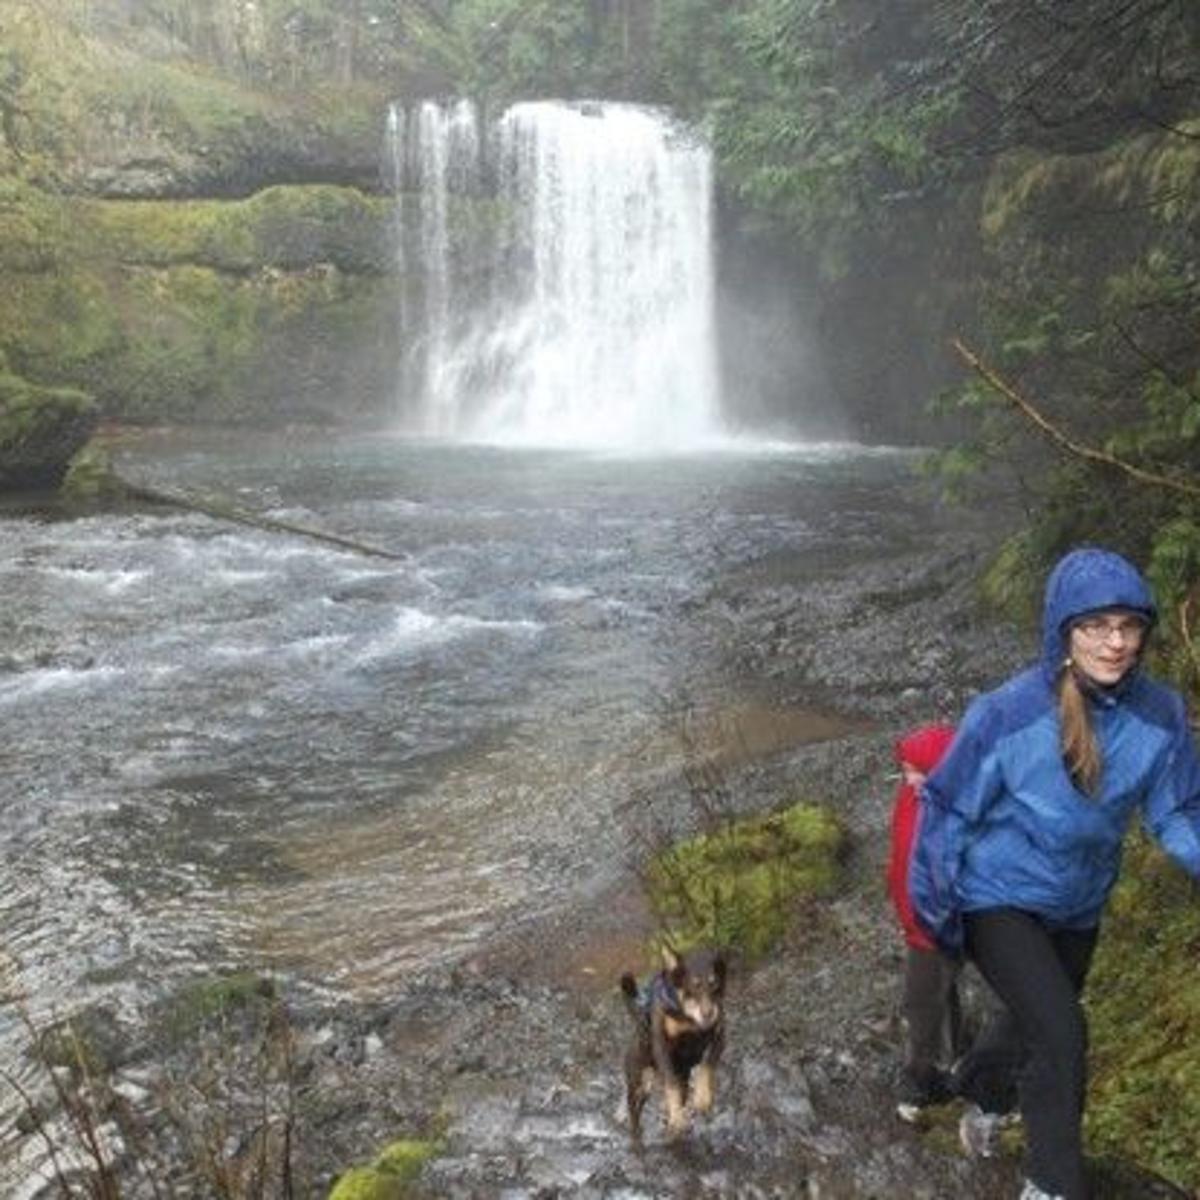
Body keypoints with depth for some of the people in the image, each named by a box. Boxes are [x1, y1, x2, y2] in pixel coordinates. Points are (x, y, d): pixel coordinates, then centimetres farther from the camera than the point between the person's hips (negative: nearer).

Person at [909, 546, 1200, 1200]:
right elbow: (949, 808, -14)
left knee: (1042, 1028, 23)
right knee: (1060, 1032, -20)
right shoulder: (1008, 713, -26)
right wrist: (933, 901, -8)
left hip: (1078, 907, 5)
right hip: (998, 899, -5)